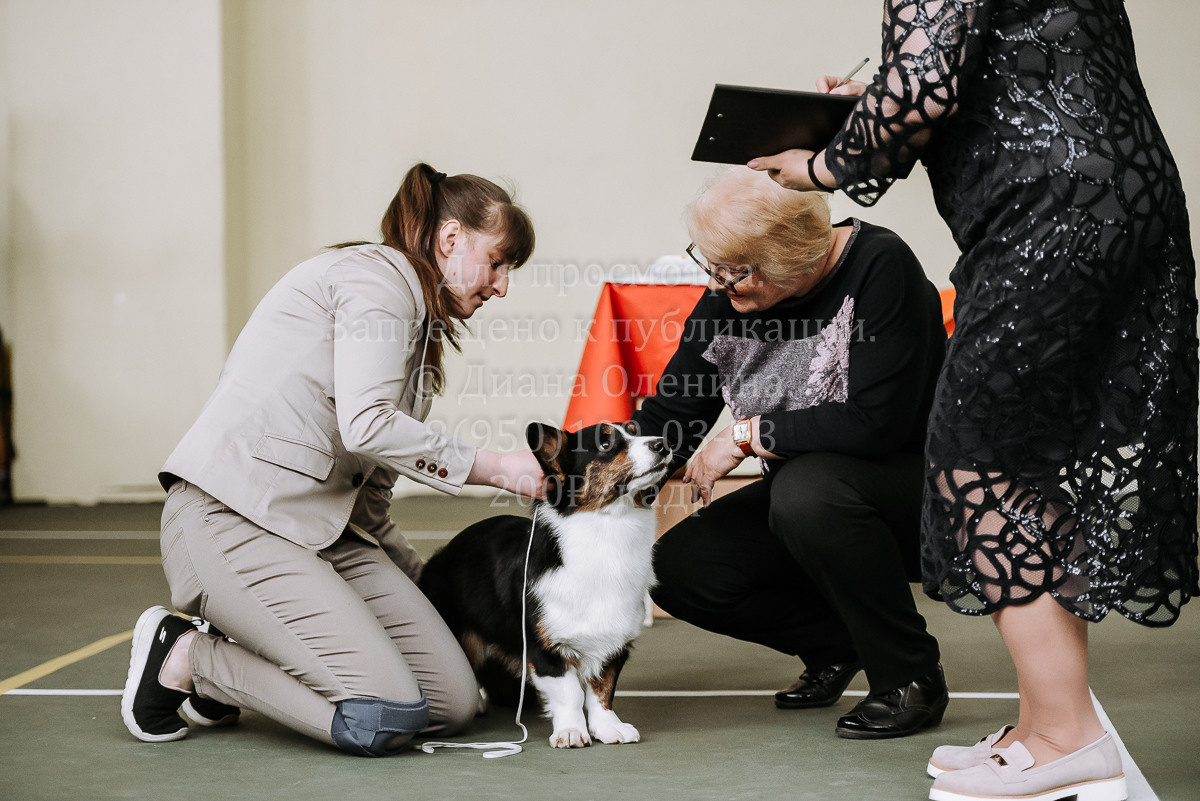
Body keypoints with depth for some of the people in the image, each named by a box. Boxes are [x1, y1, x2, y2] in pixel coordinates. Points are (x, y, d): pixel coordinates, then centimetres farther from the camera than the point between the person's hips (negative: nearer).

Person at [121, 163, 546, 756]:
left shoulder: (418, 321, 24)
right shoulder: (377, 274, -5)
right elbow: (367, 426, -20)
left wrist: (430, 589, 21)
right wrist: (494, 468, -12)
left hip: (328, 527, 10)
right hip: (231, 519, -10)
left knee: (454, 704, -5)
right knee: (385, 718, -20)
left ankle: (228, 662, 10)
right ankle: (181, 655, -1)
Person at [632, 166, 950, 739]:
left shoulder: (880, 267, -22)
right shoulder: (728, 298, -4)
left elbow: (878, 423, -29)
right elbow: (666, 418, 1)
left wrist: (747, 435, -22)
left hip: (916, 486, -6)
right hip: (804, 494, 7)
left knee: (806, 488, -37)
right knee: (677, 569, -12)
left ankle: (912, 676, -16)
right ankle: (836, 642, 11)